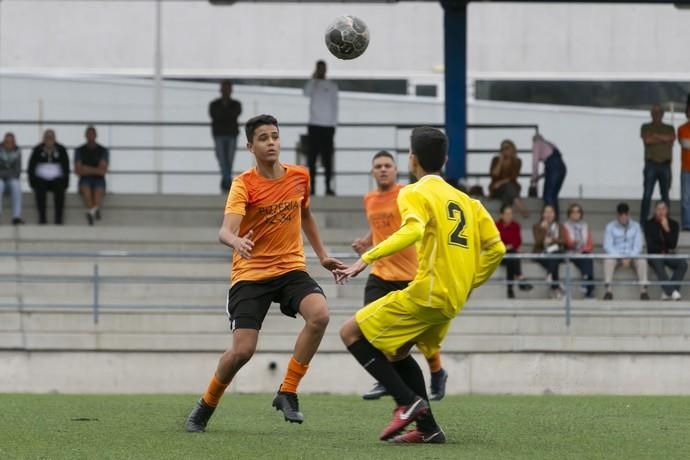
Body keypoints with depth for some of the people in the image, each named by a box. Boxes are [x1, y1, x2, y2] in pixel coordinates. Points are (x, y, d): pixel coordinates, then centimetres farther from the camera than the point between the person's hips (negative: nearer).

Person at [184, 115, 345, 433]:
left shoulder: (300, 177, 3)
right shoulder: (244, 184, -12)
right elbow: (225, 232, -26)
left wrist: (323, 256, 24)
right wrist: (236, 241, -49)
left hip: (291, 267, 3)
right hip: (251, 273, -3)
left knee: (319, 314, -26)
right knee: (242, 350, -13)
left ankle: (287, 393, -12)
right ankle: (206, 405, 16)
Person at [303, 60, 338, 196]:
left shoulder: (332, 86, 10)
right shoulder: (312, 84, 8)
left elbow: (335, 106, 9)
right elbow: (306, 93, -15)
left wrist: (334, 124, 1)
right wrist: (314, 78, -12)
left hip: (328, 125, 0)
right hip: (314, 125, 0)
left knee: (327, 158, -2)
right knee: (311, 157, -4)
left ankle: (328, 187, -1)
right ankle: (311, 186, -3)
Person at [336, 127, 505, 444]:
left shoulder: (415, 194, -4)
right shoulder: (465, 200, 18)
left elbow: (413, 230, -26)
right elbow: (496, 248, 13)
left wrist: (367, 258, -27)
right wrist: (469, 283, 21)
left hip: (427, 293, -8)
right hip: (453, 299, 8)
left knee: (352, 333, -1)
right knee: (395, 350, 23)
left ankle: (409, 402, -9)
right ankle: (427, 427, 13)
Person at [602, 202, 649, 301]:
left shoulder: (635, 226, 9)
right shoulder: (610, 227, 5)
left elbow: (638, 246, 2)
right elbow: (608, 246, -4)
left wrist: (629, 258, -17)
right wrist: (621, 258, -19)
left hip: (632, 256, 1)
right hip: (615, 256, -1)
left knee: (642, 261, -31)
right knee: (608, 261, -35)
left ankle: (643, 290, -35)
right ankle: (608, 290, -40)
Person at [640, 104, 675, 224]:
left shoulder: (669, 128, 15)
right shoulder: (646, 127, 10)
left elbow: (672, 138, -6)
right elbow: (647, 139, -10)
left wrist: (656, 136, -6)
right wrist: (664, 139, -2)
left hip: (665, 165, 2)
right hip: (651, 164, -2)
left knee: (665, 195, 2)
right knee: (647, 195, -8)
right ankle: (643, 222, -8)